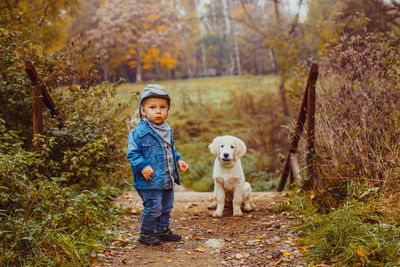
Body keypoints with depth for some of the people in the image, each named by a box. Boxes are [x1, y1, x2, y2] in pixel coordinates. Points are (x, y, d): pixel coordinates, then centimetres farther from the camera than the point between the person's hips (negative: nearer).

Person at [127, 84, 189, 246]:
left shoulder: (167, 130, 9)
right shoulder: (139, 132, -14)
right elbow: (132, 153, -13)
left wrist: (178, 160, 11)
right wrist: (142, 166, -25)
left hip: (167, 180, 8)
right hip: (150, 181, -7)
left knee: (166, 207, 18)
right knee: (153, 208, -4)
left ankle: (163, 230, 37)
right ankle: (146, 234, 16)